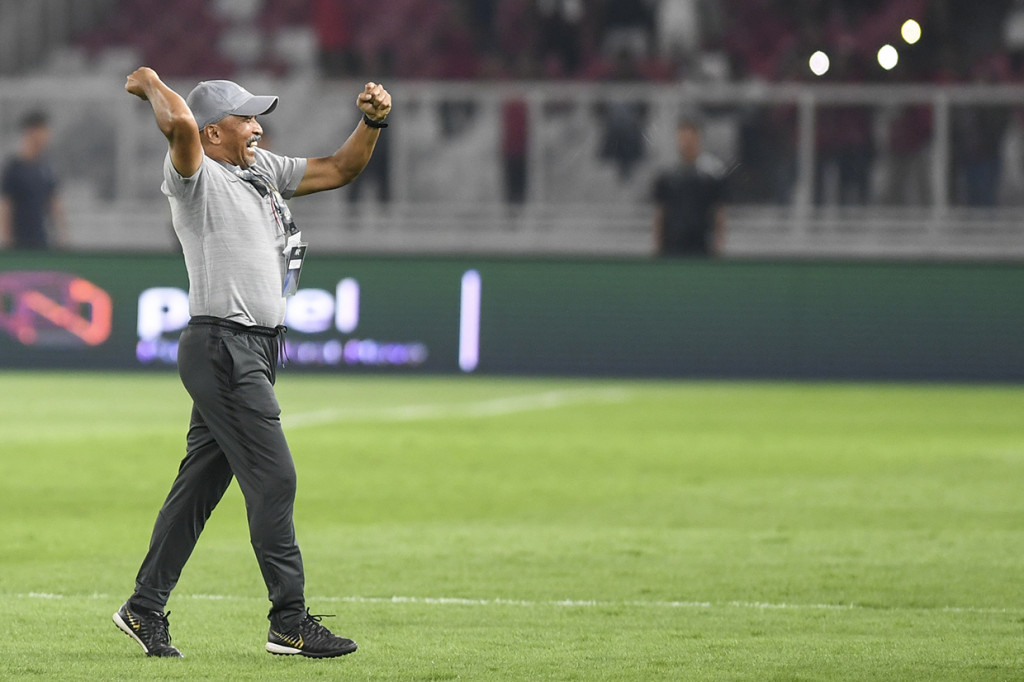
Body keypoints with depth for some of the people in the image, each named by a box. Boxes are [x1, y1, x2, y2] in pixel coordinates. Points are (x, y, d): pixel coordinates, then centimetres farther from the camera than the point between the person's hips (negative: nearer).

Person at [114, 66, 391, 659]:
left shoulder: (264, 170, 17)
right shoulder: (197, 177, -10)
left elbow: (339, 169, 21)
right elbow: (180, 123, -30)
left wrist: (373, 123, 6)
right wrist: (149, 84, -11)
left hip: (255, 353, 9)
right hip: (222, 347, -9)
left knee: (201, 482, 11)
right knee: (273, 477, -10)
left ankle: (145, 608, 16)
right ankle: (290, 621, -7)